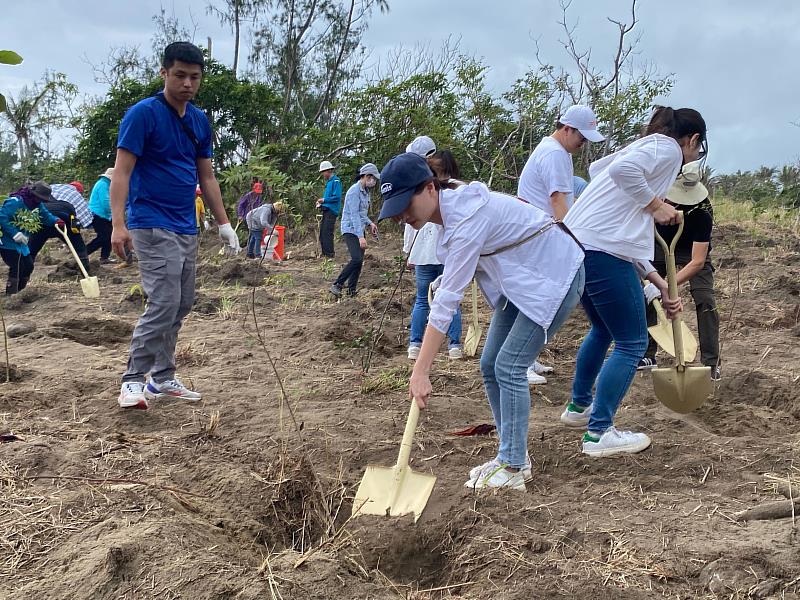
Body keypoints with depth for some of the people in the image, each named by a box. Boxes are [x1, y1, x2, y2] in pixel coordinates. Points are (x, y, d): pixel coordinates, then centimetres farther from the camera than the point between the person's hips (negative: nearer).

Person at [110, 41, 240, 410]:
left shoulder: (200, 121, 12)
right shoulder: (143, 113, -9)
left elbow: (207, 177, 18)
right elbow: (122, 172, -13)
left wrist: (223, 223, 15)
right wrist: (118, 224, -23)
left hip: (187, 228, 8)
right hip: (153, 226, -8)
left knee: (181, 306, 10)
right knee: (163, 304, -15)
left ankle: (162, 378, 20)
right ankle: (132, 380, -6)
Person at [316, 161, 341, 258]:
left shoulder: (335, 181, -11)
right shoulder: (328, 182, 18)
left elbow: (337, 197, -18)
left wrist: (324, 200, -13)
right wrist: (321, 204, 11)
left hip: (331, 211, -10)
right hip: (326, 210, 10)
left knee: (327, 232, -11)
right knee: (322, 232, 11)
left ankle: (330, 253, -7)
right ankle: (324, 253, 17)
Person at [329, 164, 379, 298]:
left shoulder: (365, 191, 14)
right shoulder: (354, 191, -17)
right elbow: (354, 215, -23)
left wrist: (370, 223, 8)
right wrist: (360, 236, -28)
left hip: (360, 230, 9)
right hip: (350, 230, -9)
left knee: (359, 261, 6)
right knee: (356, 259, -20)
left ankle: (352, 289, 13)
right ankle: (337, 285, -11)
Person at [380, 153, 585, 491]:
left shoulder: (467, 220, -33)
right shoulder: (453, 205, -6)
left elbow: (446, 302, -35)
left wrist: (420, 372, -35)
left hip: (555, 275, -10)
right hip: (522, 278, 10)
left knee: (508, 367, -15)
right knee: (490, 366, 5)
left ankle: (513, 469, -6)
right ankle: (513, 457, 14)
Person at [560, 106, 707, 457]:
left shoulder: (644, 148, 29)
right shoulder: (668, 148, 1)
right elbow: (621, 169, -22)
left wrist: (658, 283, 22)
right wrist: (655, 205, -8)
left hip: (576, 244, 10)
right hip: (602, 251, -10)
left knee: (603, 329, 28)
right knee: (632, 343, 1)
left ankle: (579, 407, 40)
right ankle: (599, 433, 2)